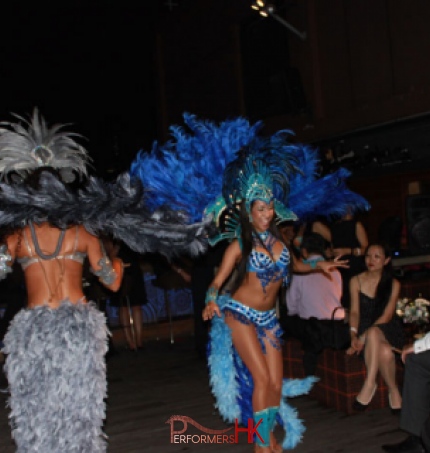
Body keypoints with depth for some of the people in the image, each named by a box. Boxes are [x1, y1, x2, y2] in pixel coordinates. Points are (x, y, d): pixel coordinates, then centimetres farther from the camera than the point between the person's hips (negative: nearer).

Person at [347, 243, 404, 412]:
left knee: (373, 333, -38)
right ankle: (393, 390, -17)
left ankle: (369, 383, -33)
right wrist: (354, 334, -19)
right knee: (385, 351, -34)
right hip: (365, 330, 1)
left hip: (388, 330, -1)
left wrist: (365, 337, -20)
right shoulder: (356, 281, 7)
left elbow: (387, 315, -7)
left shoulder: (393, 284, 3)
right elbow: (354, 311, 1)